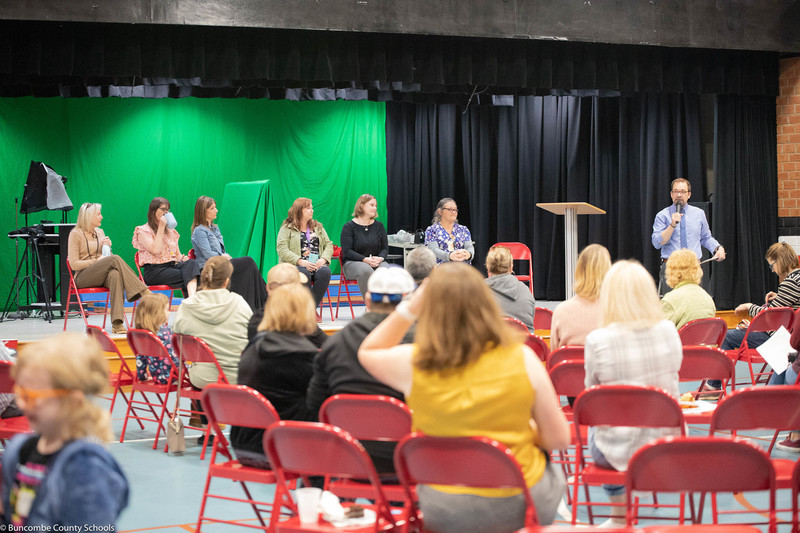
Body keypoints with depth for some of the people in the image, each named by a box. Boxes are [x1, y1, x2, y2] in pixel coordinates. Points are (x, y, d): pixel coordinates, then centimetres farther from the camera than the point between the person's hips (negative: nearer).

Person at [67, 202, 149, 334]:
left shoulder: (100, 232, 19)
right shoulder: (76, 234, 0)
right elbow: (74, 264, -7)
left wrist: (107, 248, 2)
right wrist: (97, 261, -13)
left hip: (101, 276, 4)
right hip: (83, 277, -4)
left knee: (115, 274, -36)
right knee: (115, 259, -30)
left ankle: (117, 324, -50)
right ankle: (143, 292, -32)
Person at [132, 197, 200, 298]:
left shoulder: (171, 231, 23)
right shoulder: (143, 231, 2)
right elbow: (155, 250, -14)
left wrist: (182, 258, 0)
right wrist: (161, 227, -9)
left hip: (172, 266, 5)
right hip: (154, 271, -5)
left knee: (191, 263, -32)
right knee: (185, 275, -33)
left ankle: (192, 300, -54)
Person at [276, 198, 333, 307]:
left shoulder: (318, 227, 23)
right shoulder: (287, 228, 8)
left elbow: (329, 245, 17)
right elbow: (282, 250, -5)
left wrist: (323, 259, -6)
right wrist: (301, 262, -18)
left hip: (317, 265, 4)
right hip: (296, 265, -4)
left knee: (325, 271, -32)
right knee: (304, 273, -39)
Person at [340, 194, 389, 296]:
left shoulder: (379, 226, 14)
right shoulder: (349, 227, 1)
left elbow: (385, 248, 11)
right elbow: (347, 251, -7)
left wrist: (380, 258, -14)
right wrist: (365, 260, -21)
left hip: (377, 262, 4)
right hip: (352, 262, -3)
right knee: (366, 270, -39)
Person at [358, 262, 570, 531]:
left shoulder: (413, 364, -16)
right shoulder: (522, 359, -18)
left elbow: (366, 352, 8)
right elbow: (559, 439, -11)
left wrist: (410, 307, 1)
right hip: (519, 507, -2)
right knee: (551, 469, 34)